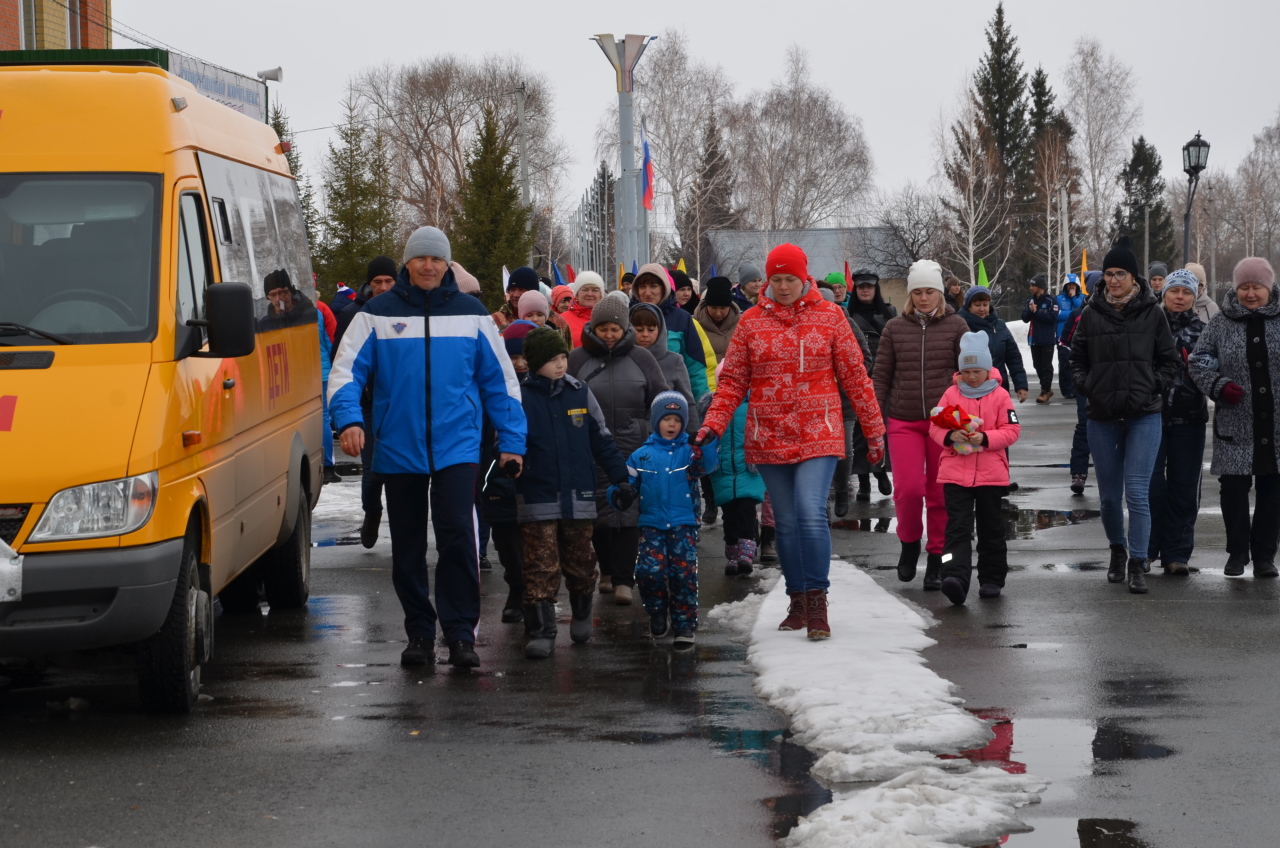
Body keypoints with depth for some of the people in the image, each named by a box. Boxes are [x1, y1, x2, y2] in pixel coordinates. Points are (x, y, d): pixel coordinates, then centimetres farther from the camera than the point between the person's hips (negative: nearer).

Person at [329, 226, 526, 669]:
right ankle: (419, 635, 19)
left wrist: (511, 439, 7)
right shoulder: (377, 314, 4)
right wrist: (348, 418, -19)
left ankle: (461, 634, -7)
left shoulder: (471, 314, 8)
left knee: (458, 536, -14)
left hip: (456, 446, -1)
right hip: (398, 448, 1)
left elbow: (500, 379, 12)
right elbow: (346, 370, -1)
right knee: (408, 548, 8)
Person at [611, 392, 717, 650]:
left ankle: (684, 625, 3)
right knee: (649, 570, -14)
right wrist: (619, 494, -12)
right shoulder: (642, 455, 11)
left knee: (683, 572, -10)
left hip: (683, 524, -1)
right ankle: (658, 612, 13)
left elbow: (706, 464, -14)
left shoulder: (689, 451, 6)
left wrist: (707, 439, -31)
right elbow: (628, 481, 11)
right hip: (652, 524, 1)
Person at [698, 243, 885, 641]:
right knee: (786, 522, 8)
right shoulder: (751, 321, 6)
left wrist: (874, 430, 7)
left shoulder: (829, 316, 3)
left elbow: (854, 376, 7)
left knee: (811, 514, -17)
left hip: (818, 436, -2)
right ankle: (798, 601, 18)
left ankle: (817, 601, -11)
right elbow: (733, 381, 7)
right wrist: (712, 425, -7)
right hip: (769, 439, 2)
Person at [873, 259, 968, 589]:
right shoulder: (895, 328, 7)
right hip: (904, 422, 1)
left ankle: (936, 560, 15)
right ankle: (909, 543, 15)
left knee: (940, 494, 3)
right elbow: (881, 377, 9)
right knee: (908, 488, -12)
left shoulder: (955, 326, 3)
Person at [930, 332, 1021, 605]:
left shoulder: (999, 396, 1)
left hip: (991, 473, 0)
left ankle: (992, 579, 24)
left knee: (990, 528, 11)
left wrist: (985, 438, -19)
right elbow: (935, 427, 5)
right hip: (955, 472, 0)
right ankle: (955, 578, -23)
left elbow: (1012, 430, -3)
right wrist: (950, 436, -17)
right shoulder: (951, 394, 5)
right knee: (958, 527, -11)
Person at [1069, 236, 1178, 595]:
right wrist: (1087, 386, -2)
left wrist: (1152, 387, -6)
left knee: (1137, 492, -11)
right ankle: (1118, 551, 33)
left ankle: (1137, 565, -8)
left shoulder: (1152, 315, -1)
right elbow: (1076, 359, 14)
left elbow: (1170, 362, 7)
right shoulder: (1091, 315, 3)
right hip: (1102, 417, 2)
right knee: (1109, 495, 10)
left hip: (1143, 416, -2)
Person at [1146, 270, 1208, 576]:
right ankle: (1146, 548, 11)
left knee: (1184, 488, 4)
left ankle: (1176, 553, 11)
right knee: (1151, 485, -3)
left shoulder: (1201, 331, 8)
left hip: (1188, 420, 2)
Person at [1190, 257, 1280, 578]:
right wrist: (1219, 386, -11)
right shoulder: (1221, 324, 3)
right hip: (1236, 425, 0)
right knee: (1234, 487, 2)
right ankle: (1237, 552, 17)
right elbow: (1199, 362, 5)